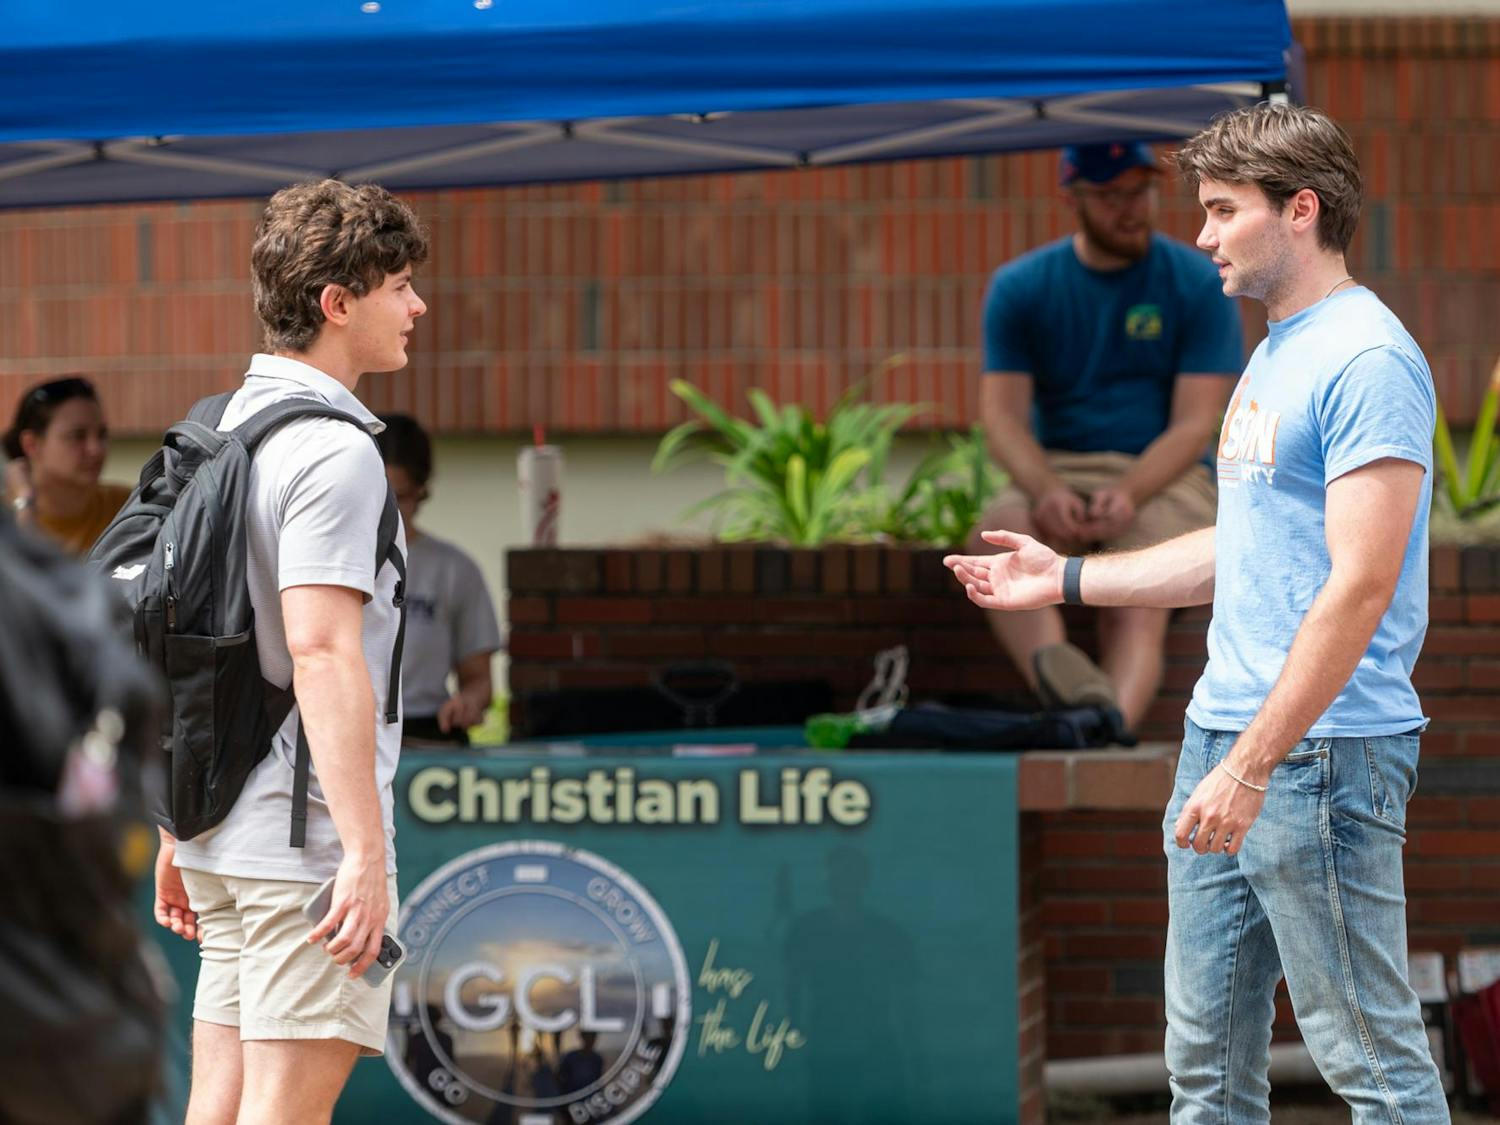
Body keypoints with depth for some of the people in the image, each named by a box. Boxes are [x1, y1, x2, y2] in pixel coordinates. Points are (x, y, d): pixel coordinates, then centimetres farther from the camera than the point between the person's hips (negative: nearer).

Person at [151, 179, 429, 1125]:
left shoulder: (224, 432, 15)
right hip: (305, 835, -9)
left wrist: (178, 835, 23)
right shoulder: (332, 452, -13)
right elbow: (322, 653, -22)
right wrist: (365, 850, -23)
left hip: (220, 832, 9)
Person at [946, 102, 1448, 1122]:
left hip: (1320, 751, -10)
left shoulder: (1369, 359, -14)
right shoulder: (1275, 353, 18)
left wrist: (1252, 767, -23)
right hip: (1223, 737, 10)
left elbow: (1360, 585, -21)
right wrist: (1065, 578, 24)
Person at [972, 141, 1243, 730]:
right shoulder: (1019, 288, 8)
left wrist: (1128, 494, -23)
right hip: (1054, 473, 2)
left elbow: (1194, 425, -4)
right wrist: (1046, 492, -22)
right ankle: (1055, 671, -55)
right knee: (997, 535, -32)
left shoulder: (1200, 285, 3)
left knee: (1138, 603, -31)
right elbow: (1003, 416, -1)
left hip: (1162, 476, -2)